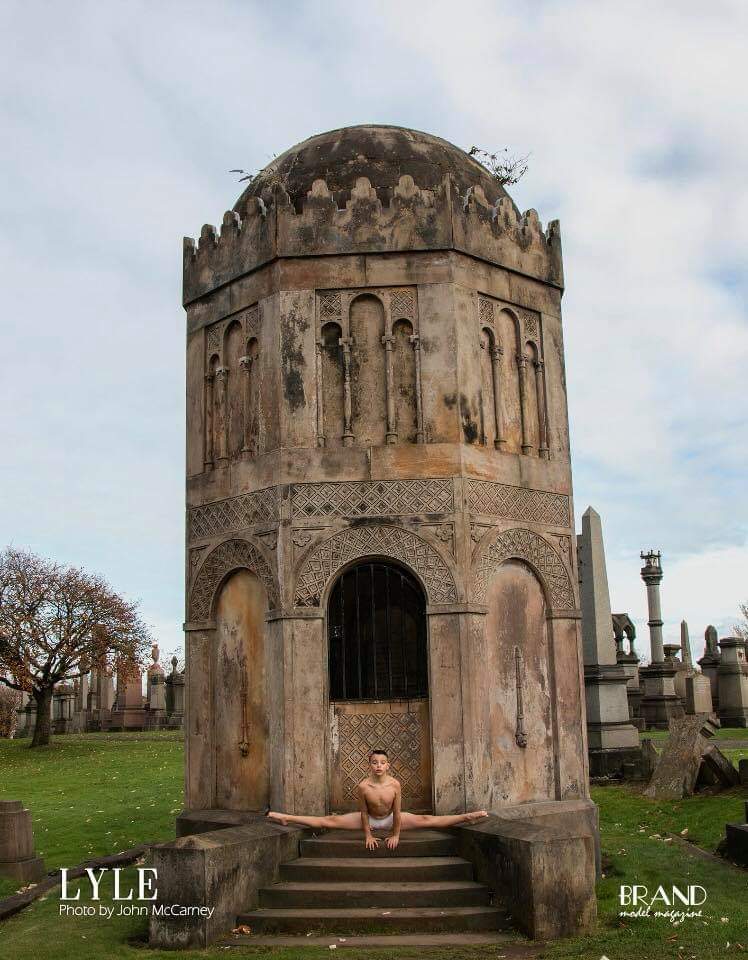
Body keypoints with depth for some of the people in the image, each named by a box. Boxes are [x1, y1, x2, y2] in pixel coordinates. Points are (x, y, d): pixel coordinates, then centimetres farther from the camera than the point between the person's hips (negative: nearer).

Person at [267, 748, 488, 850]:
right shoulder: (363, 786, -25)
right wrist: (367, 835, -11)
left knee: (426, 820, -10)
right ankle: (286, 818, -6)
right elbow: (363, 813, -15)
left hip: (390, 818, 0)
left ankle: (468, 817, -6)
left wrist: (395, 835, -11)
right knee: (331, 821, -8)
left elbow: (397, 813, -16)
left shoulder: (395, 784, -25)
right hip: (369, 819, 0)